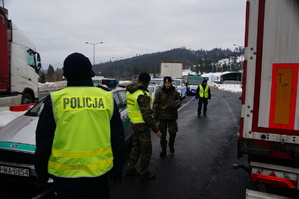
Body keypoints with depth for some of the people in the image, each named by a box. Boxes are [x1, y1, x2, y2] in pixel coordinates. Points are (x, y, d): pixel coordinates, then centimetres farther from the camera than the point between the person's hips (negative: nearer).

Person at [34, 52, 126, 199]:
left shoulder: (55, 100, -8)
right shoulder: (107, 98, -2)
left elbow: (43, 142, -2)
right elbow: (118, 140, 2)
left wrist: (41, 172, 13)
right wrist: (117, 169, 14)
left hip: (65, 175, -1)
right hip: (100, 172, 2)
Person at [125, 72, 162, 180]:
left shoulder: (130, 92, 4)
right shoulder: (143, 95, -24)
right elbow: (147, 115, -24)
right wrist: (156, 130, -17)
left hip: (134, 123, 9)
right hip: (142, 125, -9)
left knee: (136, 146, 22)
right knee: (146, 150, 7)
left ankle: (130, 169, 33)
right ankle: (143, 173, 20)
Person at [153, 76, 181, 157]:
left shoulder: (175, 93, 1)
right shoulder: (160, 93, -3)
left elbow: (179, 102, 9)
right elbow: (155, 104, -1)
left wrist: (176, 105, -15)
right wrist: (155, 115, -6)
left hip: (172, 116, 1)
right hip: (162, 116, -1)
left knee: (173, 133, 3)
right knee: (162, 134, 6)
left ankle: (171, 146, 32)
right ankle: (163, 149, 23)